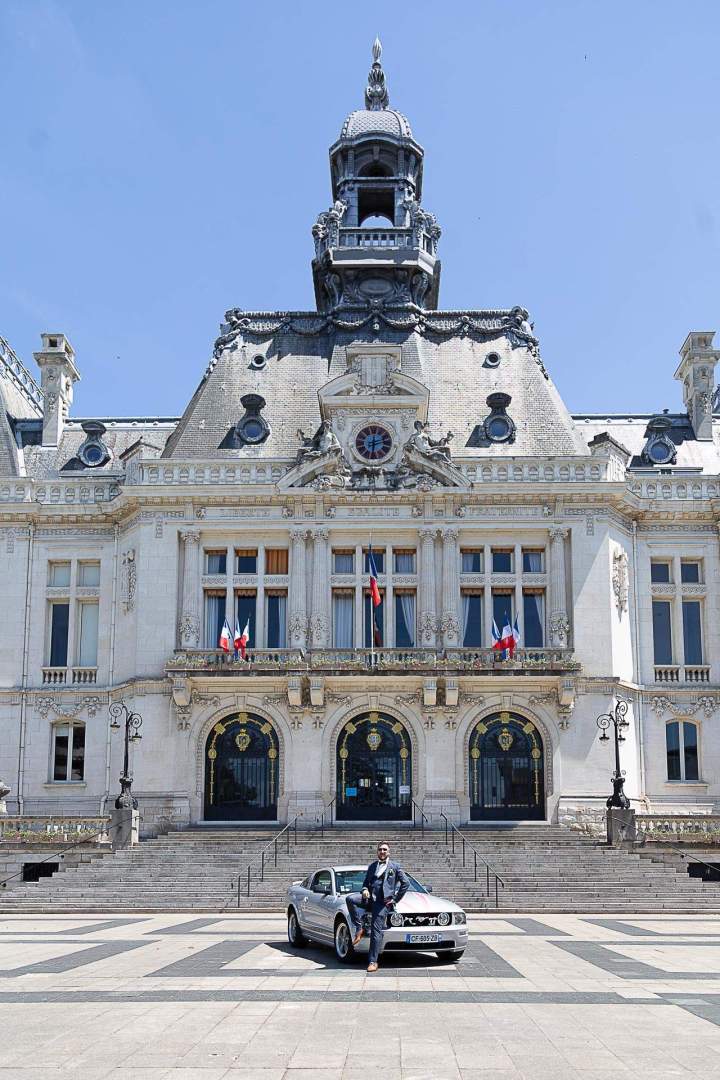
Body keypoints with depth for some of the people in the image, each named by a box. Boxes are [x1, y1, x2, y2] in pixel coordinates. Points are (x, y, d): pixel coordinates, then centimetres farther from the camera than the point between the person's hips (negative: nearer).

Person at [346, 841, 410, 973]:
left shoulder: (395, 866, 9)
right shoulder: (372, 866, 22)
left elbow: (406, 883, 4)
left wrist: (395, 899, 0)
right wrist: (365, 890, 2)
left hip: (383, 901, -4)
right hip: (370, 898, 4)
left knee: (376, 931, -10)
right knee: (350, 899, -25)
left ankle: (373, 961, -5)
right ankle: (359, 929, -14)